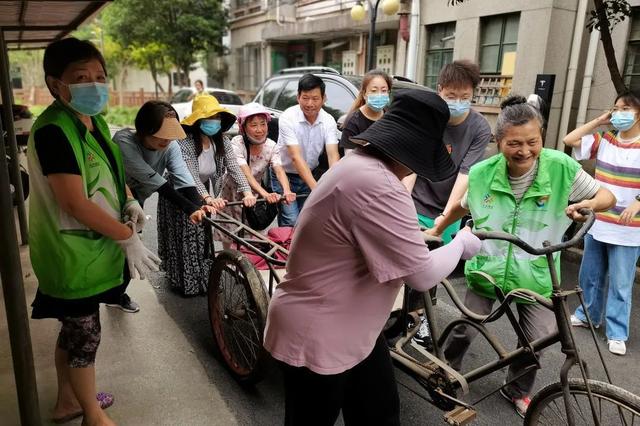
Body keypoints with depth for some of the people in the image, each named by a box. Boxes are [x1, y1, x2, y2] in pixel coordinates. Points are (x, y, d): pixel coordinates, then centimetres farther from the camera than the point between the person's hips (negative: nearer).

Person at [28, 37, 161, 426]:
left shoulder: (94, 121, 5)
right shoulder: (52, 130, -24)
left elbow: (111, 170, 21)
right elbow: (76, 204, -27)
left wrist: (129, 200, 2)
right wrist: (128, 238, -21)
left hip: (91, 246, 9)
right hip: (71, 252, -9)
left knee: (74, 329, 23)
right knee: (85, 334, 8)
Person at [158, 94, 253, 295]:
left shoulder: (222, 141, -10)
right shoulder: (185, 141, -27)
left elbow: (234, 167, -21)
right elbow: (191, 175, -38)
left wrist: (246, 191, -38)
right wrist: (208, 198, -54)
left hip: (202, 196, 5)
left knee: (203, 238, 12)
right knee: (183, 239, 3)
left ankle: (204, 280, 26)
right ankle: (184, 283, 19)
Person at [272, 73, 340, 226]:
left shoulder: (329, 121, -11)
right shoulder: (288, 117, -23)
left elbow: (333, 156, -21)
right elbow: (296, 157, -31)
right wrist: (315, 188, -42)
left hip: (310, 175, 4)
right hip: (284, 175, -3)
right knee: (291, 222, -13)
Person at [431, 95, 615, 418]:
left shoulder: (560, 167, -15)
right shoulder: (482, 173, -11)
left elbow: (607, 196, -4)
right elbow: (463, 206, 10)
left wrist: (590, 203, -27)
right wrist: (436, 230, 19)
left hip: (536, 278, 0)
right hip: (485, 271, 0)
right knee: (465, 331, 8)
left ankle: (516, 389, 35)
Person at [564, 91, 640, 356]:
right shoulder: (604, 140, 3)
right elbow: (569, 140, 2)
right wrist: (599, 121, -1)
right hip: (596, 223, 4)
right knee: (590, 275, 17)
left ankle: (617, 334, 13)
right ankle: (587, 315, 36)